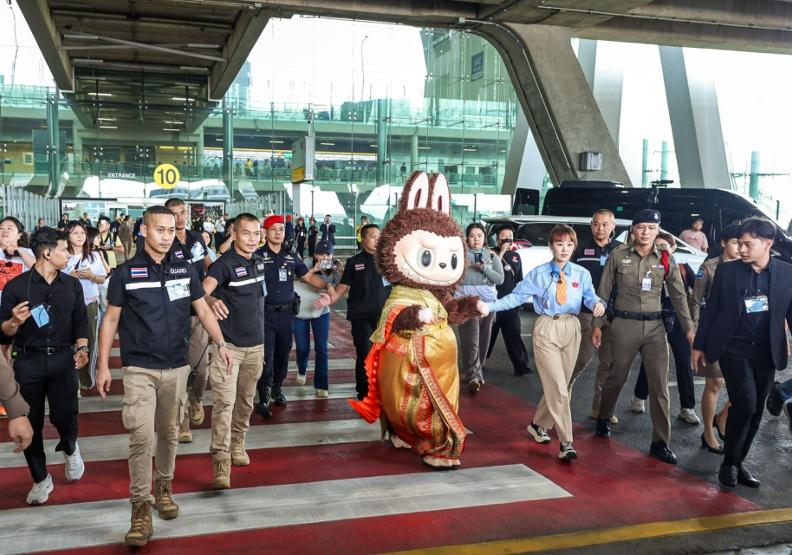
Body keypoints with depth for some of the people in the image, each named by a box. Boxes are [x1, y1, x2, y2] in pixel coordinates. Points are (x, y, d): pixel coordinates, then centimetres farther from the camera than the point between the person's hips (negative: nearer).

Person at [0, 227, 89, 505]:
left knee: (65, 417, -4)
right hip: (28, 362, -1)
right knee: (31, 423, 5)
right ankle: (41, 479, 22)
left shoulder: (72, 284, 6)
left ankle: (70, 449, 31)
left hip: (62, 359, 1)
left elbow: (80, 322, 11)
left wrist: (81, 348, -4)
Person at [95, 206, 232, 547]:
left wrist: (220, 343, -5)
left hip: (177, 367, 3)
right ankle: (141, 507, -2)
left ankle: (164, 487, 31)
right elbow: (111, 320, 1)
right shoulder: (125, 272, -4)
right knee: (141, 436, -10)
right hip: (138, 368, -3)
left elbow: (203, 309, 8)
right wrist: (103, 366, -2)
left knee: (169, 432, 13)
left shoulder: (185, 270, 3)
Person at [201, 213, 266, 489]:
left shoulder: (258, 261, 7)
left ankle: (237, 443, 35)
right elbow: (203, 290, -32)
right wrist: (211, 300, -54)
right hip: (228, 344, -6)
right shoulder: (224, 264, -14)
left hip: (255, 344, 7)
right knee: (224, 402, -10)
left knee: (246, 400, 17)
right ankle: (221, 461, -9)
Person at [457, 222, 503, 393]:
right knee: (471, 340, -13)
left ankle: (477, 372, 24)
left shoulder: (492, 256, 9)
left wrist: (485, 268, -13)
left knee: (483, 340, 9)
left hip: (488, 301, 3)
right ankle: (474, 376, -13)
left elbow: (500, 279, 0)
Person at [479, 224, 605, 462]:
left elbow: (590, 297, -6)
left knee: (556, 386, 14)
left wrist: (598, 304, -30)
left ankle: (539, 424, 37)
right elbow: (516, 296, -5)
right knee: (558, 389, -8)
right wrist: (490, 306, -17)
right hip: (547, 329, -3)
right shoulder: (538, 273, -1)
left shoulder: (581, 273, 5)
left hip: (571, 329, 3)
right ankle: (566, 443, -4)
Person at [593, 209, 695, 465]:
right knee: (616, 377, 11)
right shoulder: (618, 255, -1)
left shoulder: (665, 260, 4)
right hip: (624, 324, -1)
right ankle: (603, 419, 37)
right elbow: (603, 291, 3)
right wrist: (597, 325, 1)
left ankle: (660, 442, 7)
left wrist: (689, 329, -1)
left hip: (654, 326, 2)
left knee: (659, 384, -1)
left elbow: (679, 296, 6)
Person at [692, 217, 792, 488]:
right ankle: (729, 462, 3)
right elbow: (710, 309, 3)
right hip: (733, 349, -2)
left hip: (766, 353, 3)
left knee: (754, 411, 7)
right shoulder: (727, 270, -2)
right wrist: (699, 345, 4)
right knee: (745, 403, -15)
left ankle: (737, 463, 24)